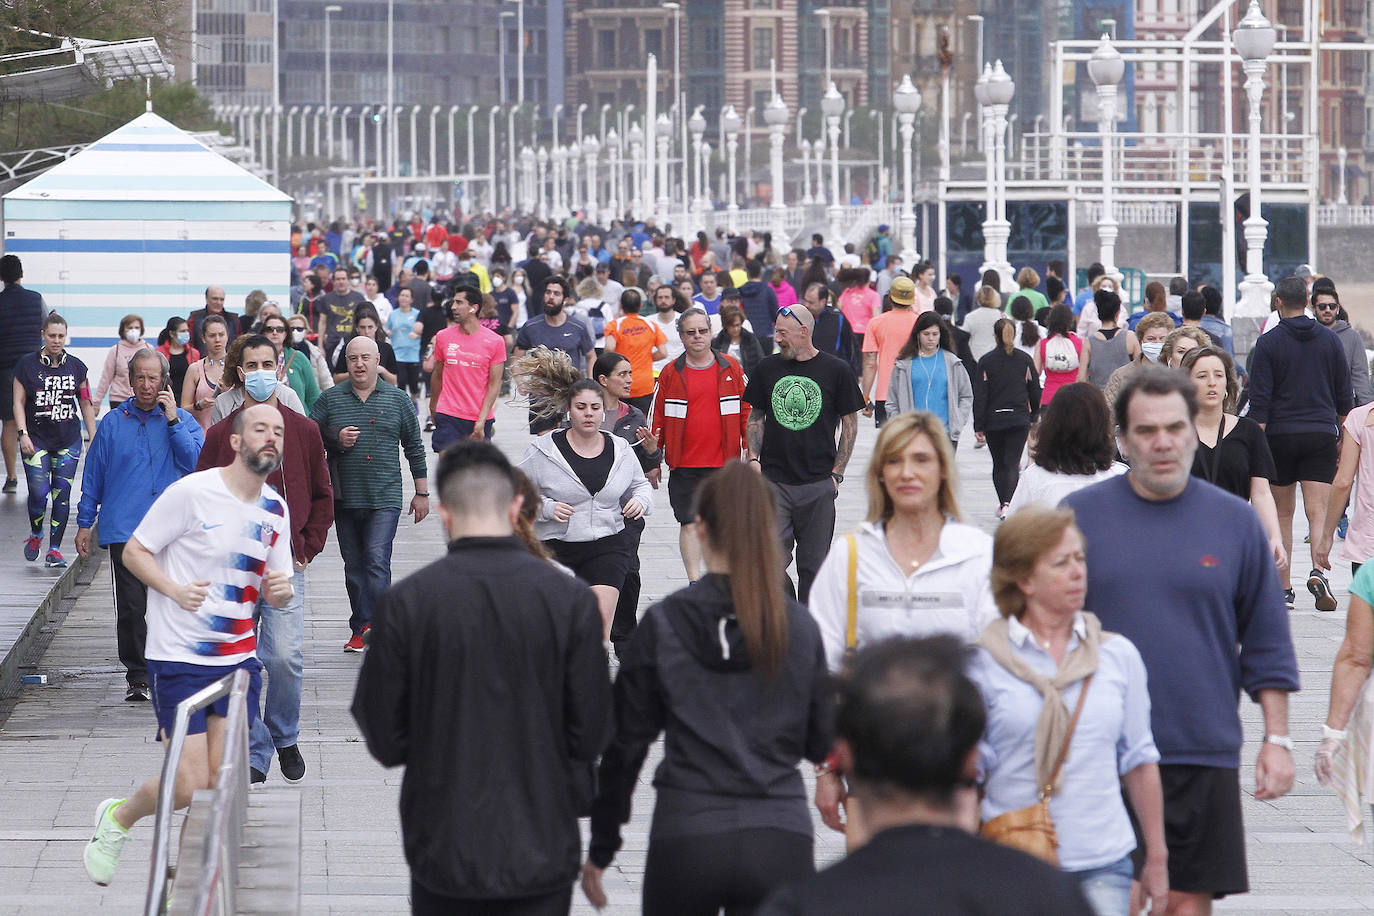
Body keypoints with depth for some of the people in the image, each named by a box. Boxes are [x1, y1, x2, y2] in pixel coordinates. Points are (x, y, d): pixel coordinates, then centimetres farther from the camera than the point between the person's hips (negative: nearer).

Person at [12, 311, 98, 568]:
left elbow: (86, 404, 13)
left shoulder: (76, 367, 7)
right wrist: (23, 433, -9)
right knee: (39, 493, -10)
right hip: (37, 440, -2)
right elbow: (18, 402, 2)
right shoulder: (27, 365, 0)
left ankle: (54, 549, 3)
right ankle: (35, 535, 19)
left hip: (68, 441, 2)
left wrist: (94, 438, 10)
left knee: (62, 494, -3)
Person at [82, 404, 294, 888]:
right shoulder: (191, 493, -13)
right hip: (179, 657, -5)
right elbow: (134, 551, -5)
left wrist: (280, 590, -9)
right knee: (189, 785, -7)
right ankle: (117, 819, 22)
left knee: (223, 781, -1)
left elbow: (275, 591, 16)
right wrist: (175, 591, -21)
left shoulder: (276, 510, 7)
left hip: (239, 658, 5)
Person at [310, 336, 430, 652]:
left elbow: (414, 447, 11)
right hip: (344, 498, 2)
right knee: (353, 566, 7)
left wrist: (421, 493, 10)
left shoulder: (397, 399, 6)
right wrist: (336, 440, -11)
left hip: (384, 498, -2)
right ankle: (361, 631, 15)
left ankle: (372, 625, -15)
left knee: (377, 562, -15)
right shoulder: (330, 399, 6)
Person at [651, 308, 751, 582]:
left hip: (724, 462, 1)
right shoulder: (671, 373, 3)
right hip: (684, 465, -1)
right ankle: (694, 583, 1)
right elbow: (657, 418, 7)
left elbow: (748, 412, 8)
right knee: (690, 523, -3)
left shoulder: (731, 368, 4)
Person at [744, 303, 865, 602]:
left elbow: (850, 424, 5)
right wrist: (754, 457, 2)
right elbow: (756, 417, 17)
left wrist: (836, 474, -1)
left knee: (813, 565, 3)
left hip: (818, 485, -2)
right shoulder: (768, 368, 7)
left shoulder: (836, 370, 0)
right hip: (773, 481, 2)